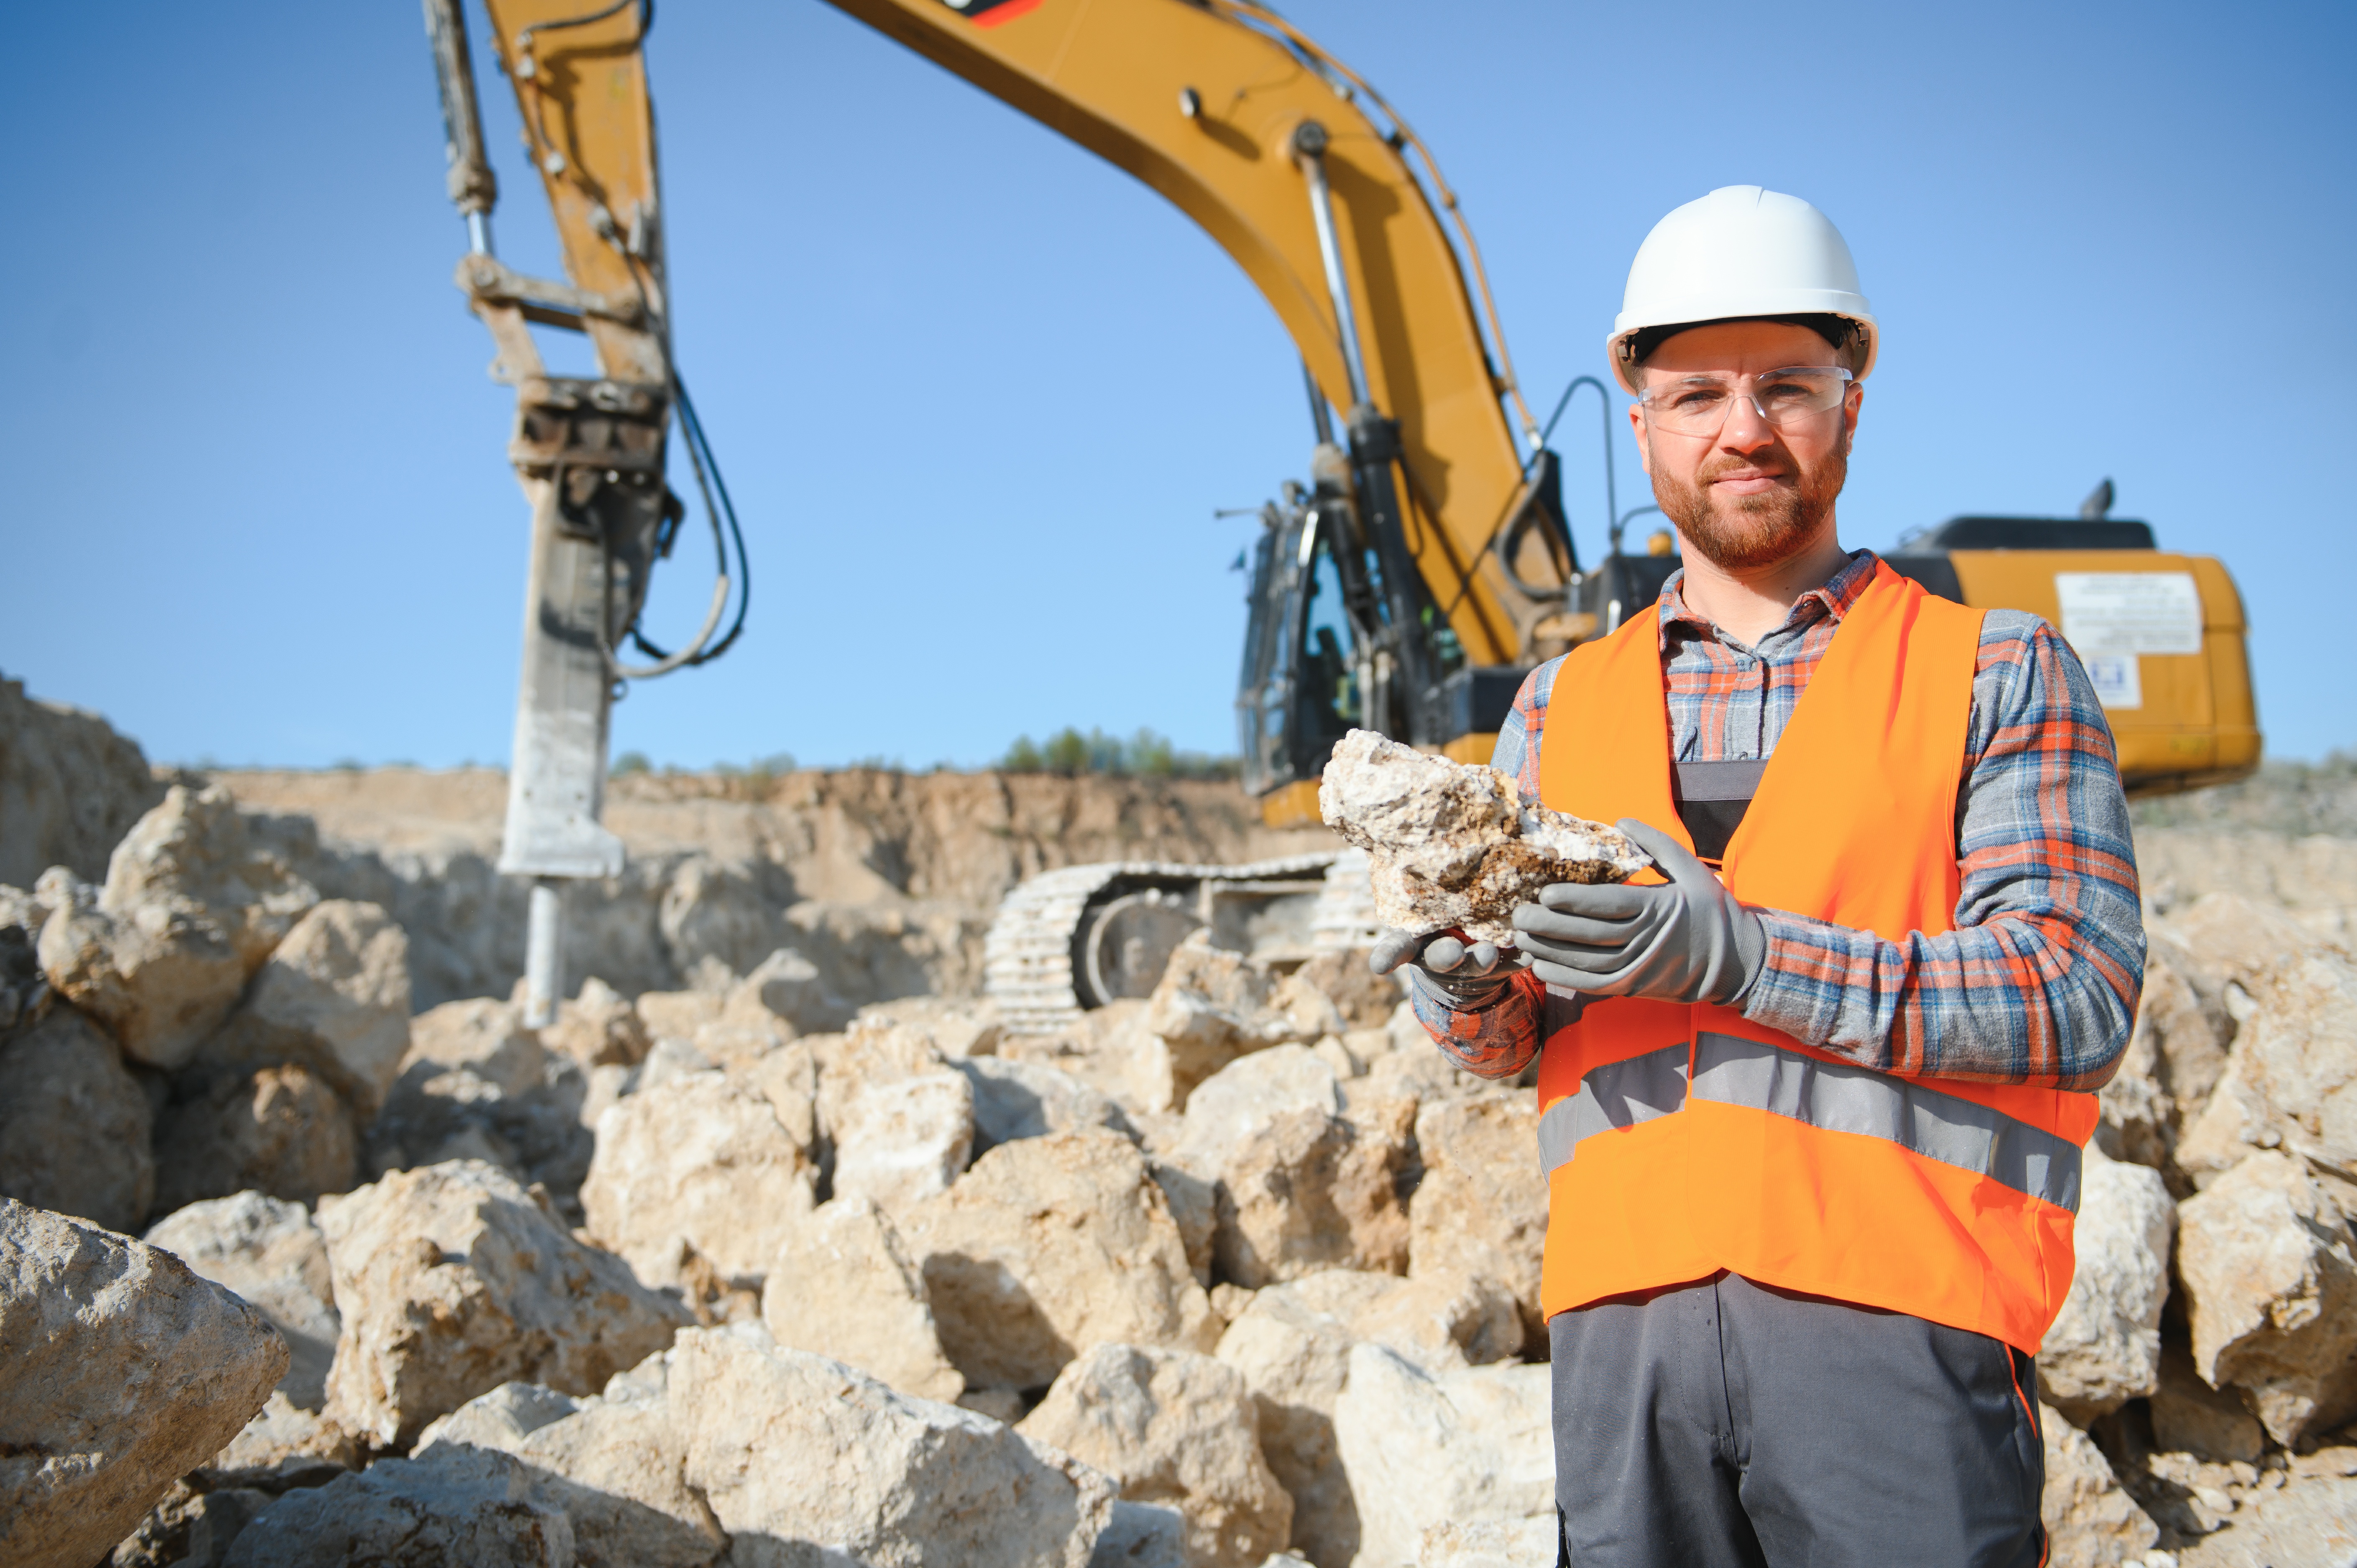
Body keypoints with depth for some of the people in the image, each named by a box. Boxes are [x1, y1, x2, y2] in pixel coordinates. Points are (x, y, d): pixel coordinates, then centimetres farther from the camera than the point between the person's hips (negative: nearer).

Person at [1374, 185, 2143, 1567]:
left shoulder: (1999, 676, 6)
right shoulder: (1559, 707, 16)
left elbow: (2081, 996, -6)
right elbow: (1508, 1040, 15)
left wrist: (1744, 956, -17)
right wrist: (1469, 984, -9)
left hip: (1895, 1313, -2)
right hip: (1623, 1314, 3)